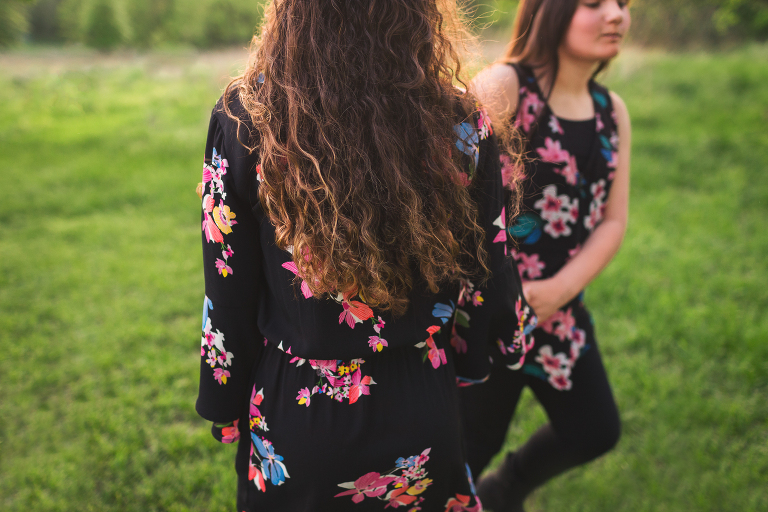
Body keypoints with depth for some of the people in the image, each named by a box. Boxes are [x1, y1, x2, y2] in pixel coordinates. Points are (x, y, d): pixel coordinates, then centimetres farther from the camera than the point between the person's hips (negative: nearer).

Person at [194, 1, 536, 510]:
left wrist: (226, 408, 7)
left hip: (293, 417, 0)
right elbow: (487, 281, -4)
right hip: (423, 417, 1)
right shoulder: (463, 128, -15)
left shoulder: (244, 118, -17)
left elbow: (228, 294, -9)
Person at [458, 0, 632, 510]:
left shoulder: (612, 111, 7)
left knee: (594, 432, 19)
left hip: (558, 308, 7)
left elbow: (613, 221, 4)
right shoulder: (501, 87, -15)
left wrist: (560, 289, -11)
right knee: (472, 441, 5)